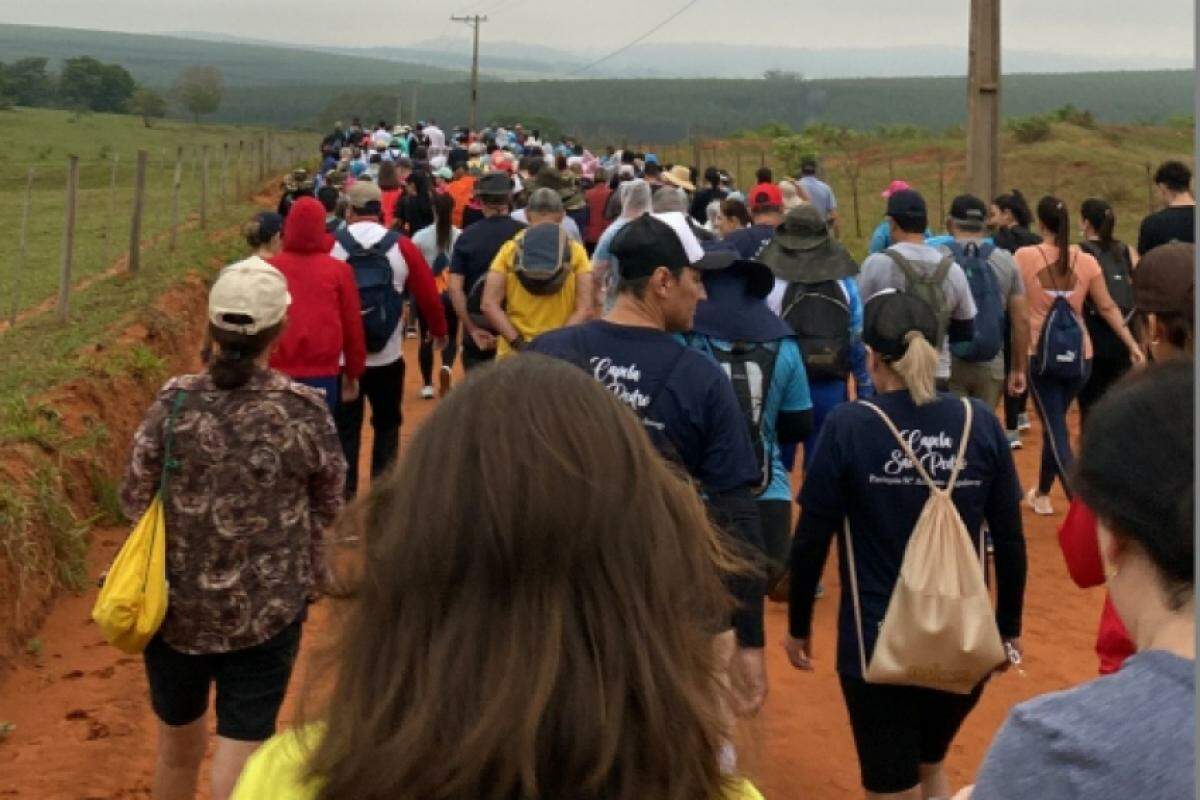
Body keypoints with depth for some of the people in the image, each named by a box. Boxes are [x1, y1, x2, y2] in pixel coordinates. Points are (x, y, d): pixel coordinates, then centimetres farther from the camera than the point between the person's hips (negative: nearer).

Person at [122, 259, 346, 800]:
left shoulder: (173, 400, -10)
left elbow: (134, 500, -3)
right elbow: (328, 508, -1)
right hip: (267, 611, -2)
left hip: (176, 604, 2)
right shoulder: (303, 410, -12)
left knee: (177, 750, 23)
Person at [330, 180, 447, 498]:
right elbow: (427, 294, -2)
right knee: (387, 424, 17)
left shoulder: (330, 245, -7)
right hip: (387, 356, 0)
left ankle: (345, 493, 11)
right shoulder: (402, 247, -6)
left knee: (345, 427, 11)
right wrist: (439, 330, 16)